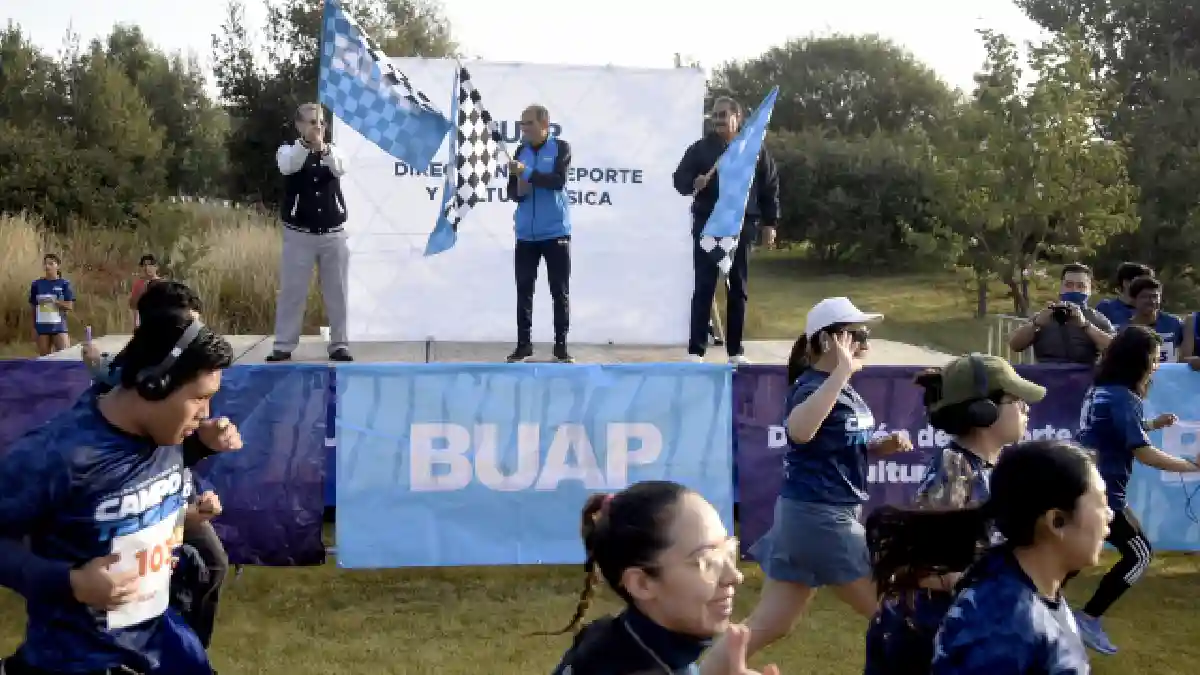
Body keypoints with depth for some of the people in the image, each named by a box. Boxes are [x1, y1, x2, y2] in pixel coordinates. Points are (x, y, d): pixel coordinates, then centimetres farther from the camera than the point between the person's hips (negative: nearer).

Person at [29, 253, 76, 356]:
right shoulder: (36, 284, 5)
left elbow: (70, 306, -5)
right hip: (42, 327, 2)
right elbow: (33, 307, 9)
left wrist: (53, 301, -17)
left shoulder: (64, 284, 0)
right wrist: (34, 326, 8)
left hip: (59, 327, -2)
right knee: (44, 358, 5)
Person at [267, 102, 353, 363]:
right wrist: (306, 142, -40)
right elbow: (287, 167, -23)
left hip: (333, 233, 2)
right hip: (299, 233, -2)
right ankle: (283, 346, 7)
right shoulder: (289, 150, 1)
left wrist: (323, 148, -38)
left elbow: (340, 169, -17)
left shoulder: (333, 150, 7)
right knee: (291, 291, 1)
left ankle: (339, 344, 13)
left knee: (336, 292, 5)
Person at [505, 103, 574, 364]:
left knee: (560, 291, 1)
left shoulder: (560, 147, -3)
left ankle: (561, 346, 6)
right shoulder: (520, 152, 9)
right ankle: (523, 344, 9)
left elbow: (558, 181, -18)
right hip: (526, 234, 4)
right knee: (524, 290, 3)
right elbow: (512, 191, 10)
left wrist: (527, 172, -25)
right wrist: (519, 192, -12)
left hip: (555, 232, -4)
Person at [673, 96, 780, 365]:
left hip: (741, 226, 1)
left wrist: (769, 222, 4)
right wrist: (693, 183, -20)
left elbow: (770, 186, 8)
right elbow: (679, 178, 3)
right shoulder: (700, 148, 5)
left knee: (738, 289, 6)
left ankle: (736, 350, 14)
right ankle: (696, 349, -3)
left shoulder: (755, 149, 6)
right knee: (703, 288, -4)